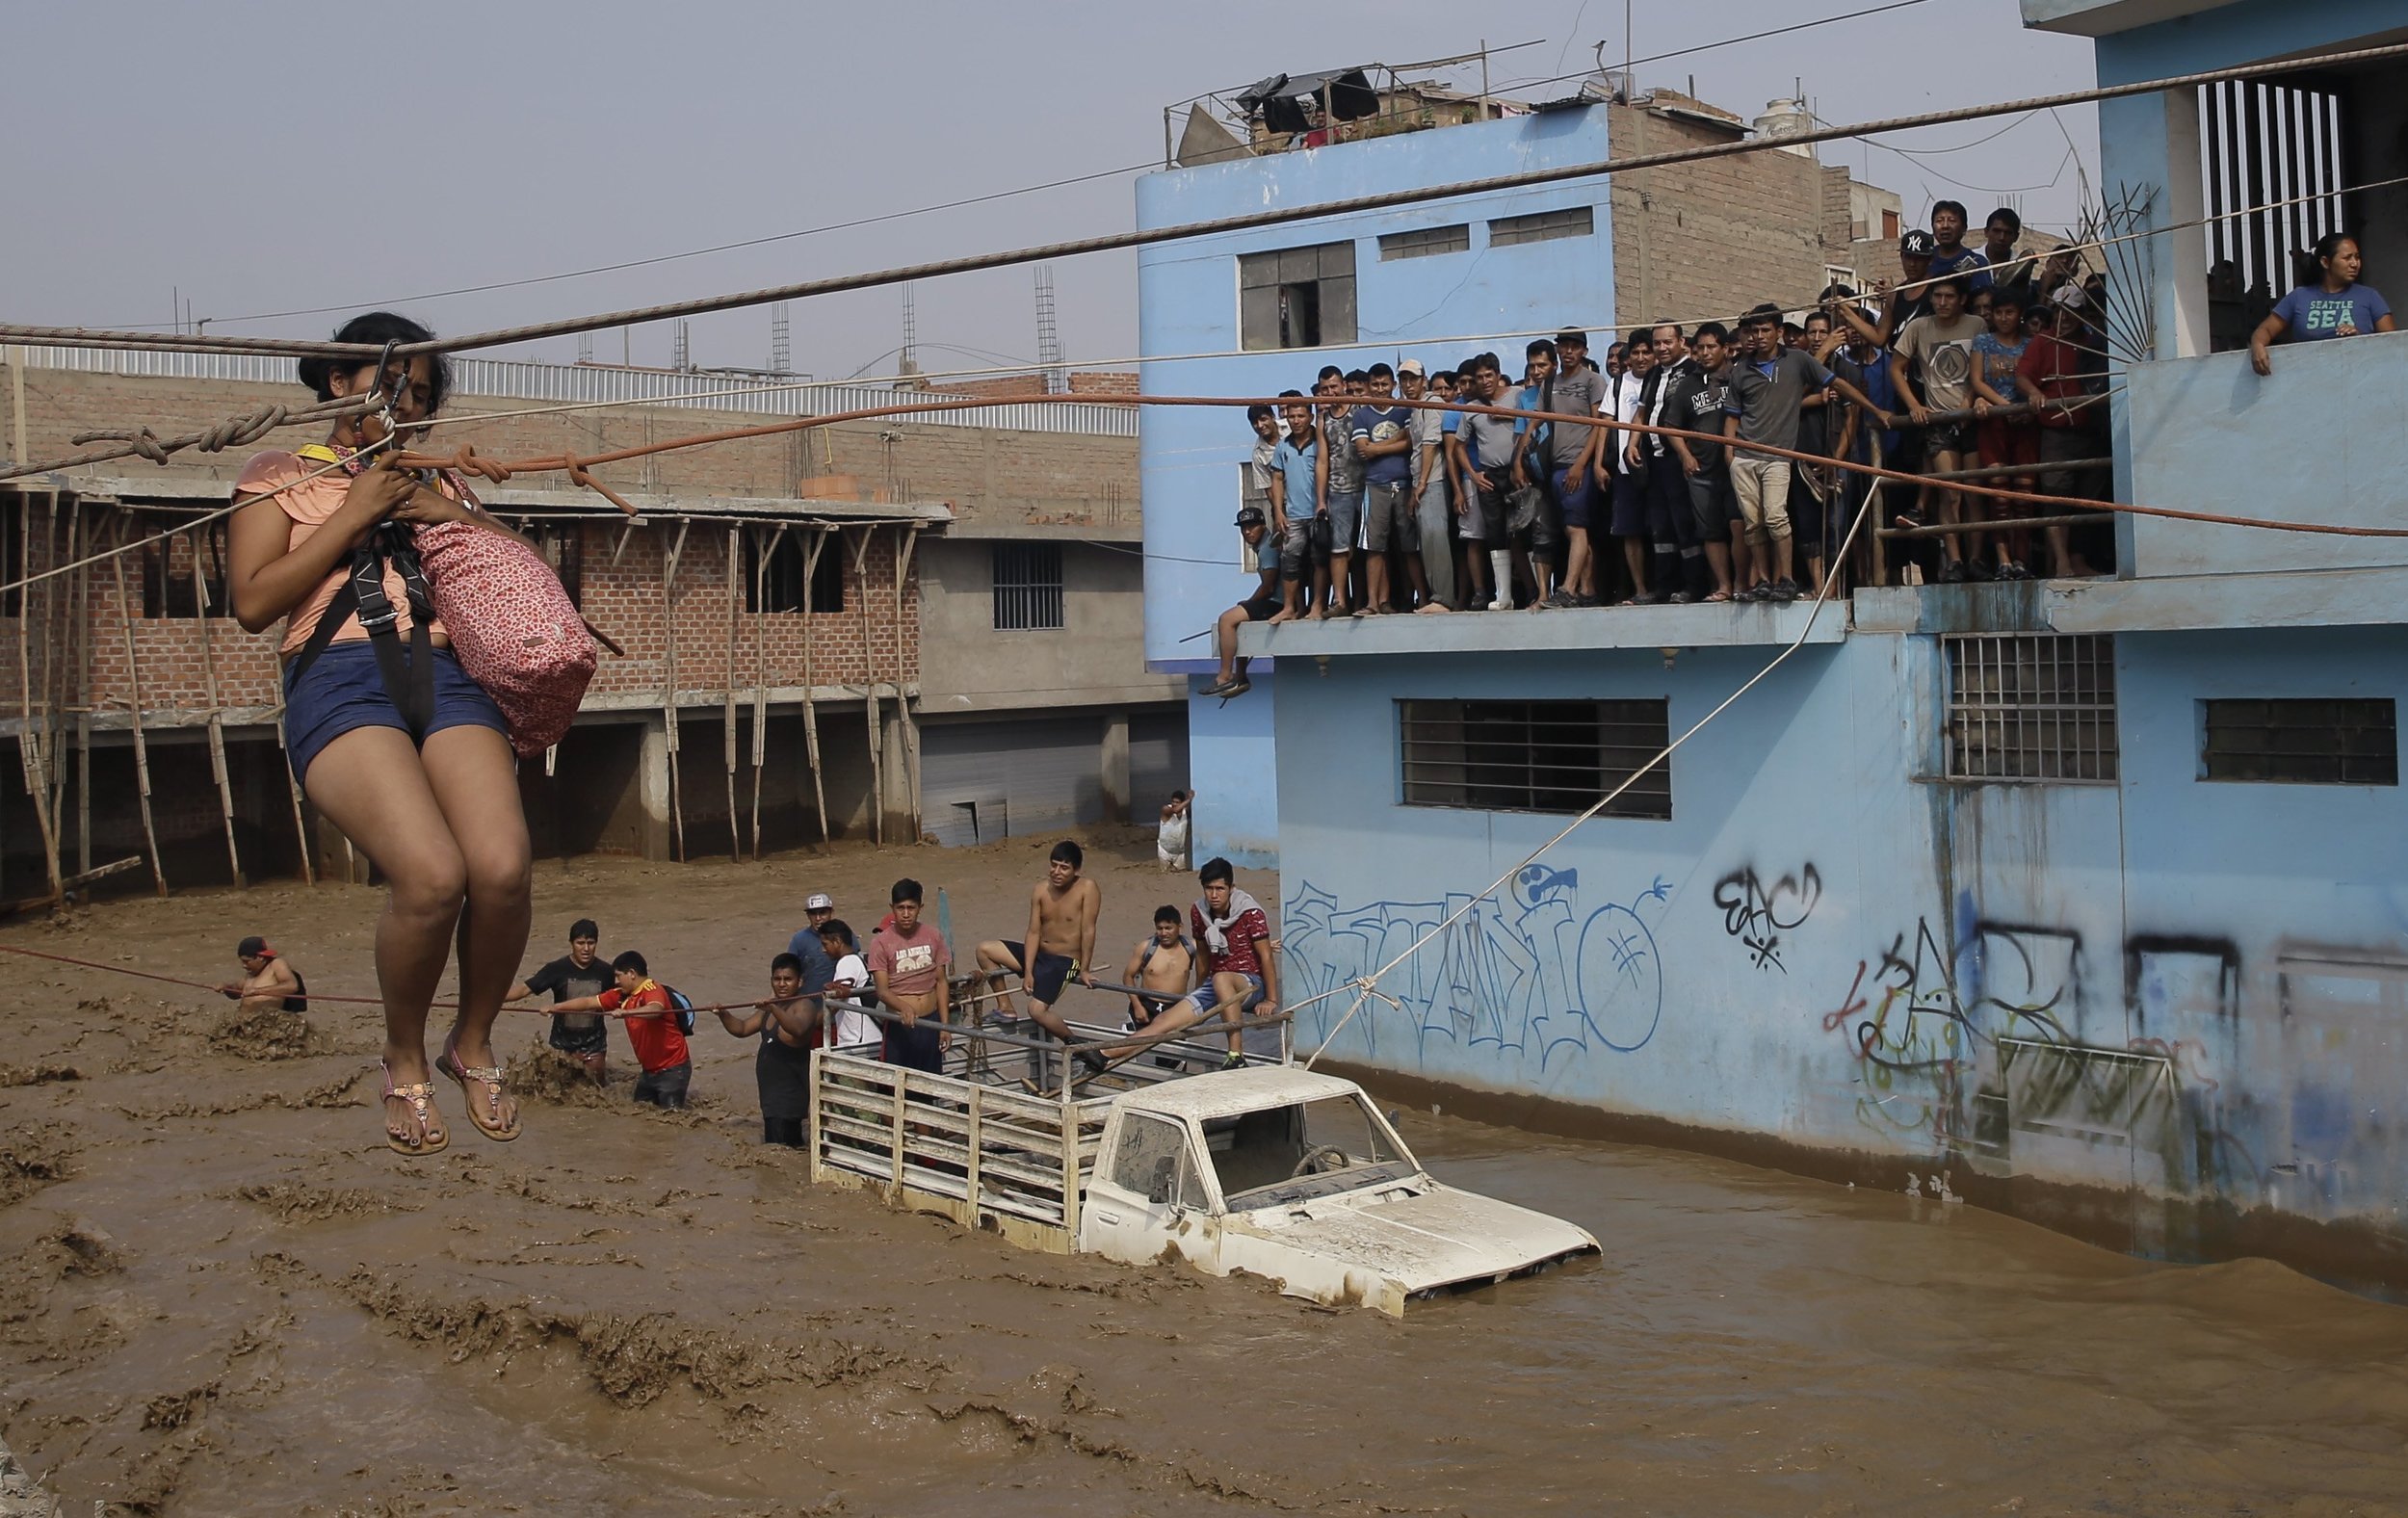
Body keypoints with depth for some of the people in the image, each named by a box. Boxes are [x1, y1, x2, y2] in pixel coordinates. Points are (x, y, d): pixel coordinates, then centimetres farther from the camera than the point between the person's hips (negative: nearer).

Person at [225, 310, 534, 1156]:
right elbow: (253, 602, 3)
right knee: (433, 874, -28)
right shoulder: (284, 476, 17)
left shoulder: (436, 485, 29)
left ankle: (474, 1045, 4)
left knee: (501, 867, -24)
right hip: (340, 680, -3)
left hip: (448, 675, 4)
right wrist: (353, 516, 0)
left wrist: (457, 517, 6)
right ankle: (405, 1063, -1)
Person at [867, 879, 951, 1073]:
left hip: (931, 1022, 3)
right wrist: (904, 1007, -33)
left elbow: (941, 982, 6)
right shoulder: (881, 942, -9)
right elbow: (882, 990, -13)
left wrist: (945, 1026, 2)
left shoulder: (933, 937, 1)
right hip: (899, 1025, -3)